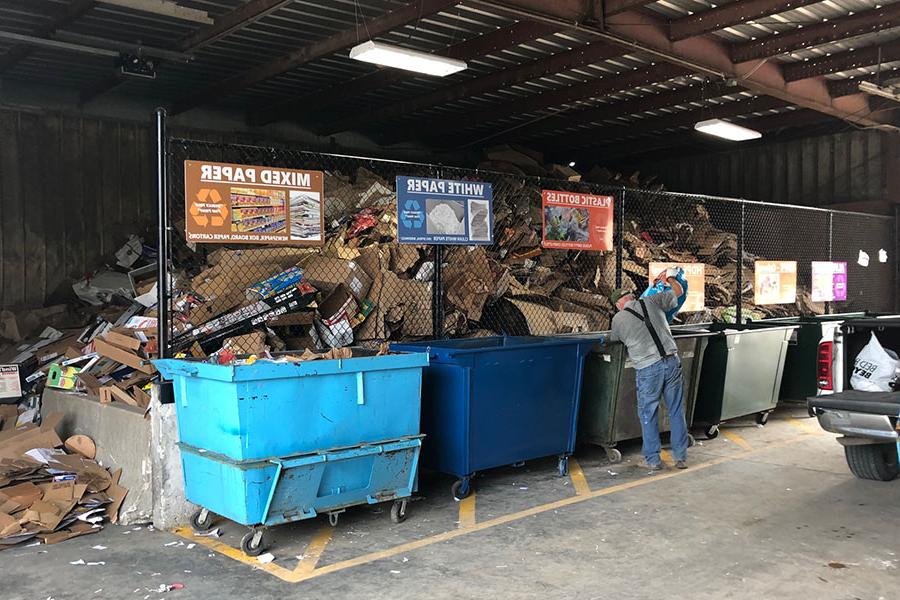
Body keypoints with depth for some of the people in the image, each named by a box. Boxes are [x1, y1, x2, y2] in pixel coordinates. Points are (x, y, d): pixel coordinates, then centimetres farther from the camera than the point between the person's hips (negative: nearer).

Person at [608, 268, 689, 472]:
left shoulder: (618, 319, 5)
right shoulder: (651, 302, 8)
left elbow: (614, 340, 24)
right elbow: (678, 291, 21)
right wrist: (671, 276, 40)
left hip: (648, 369, -3)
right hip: (672, 363, 3)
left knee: (648, 415, 11)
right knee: (677, 411, 12)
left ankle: (652, 460, 16)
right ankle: (680, 457, 18)